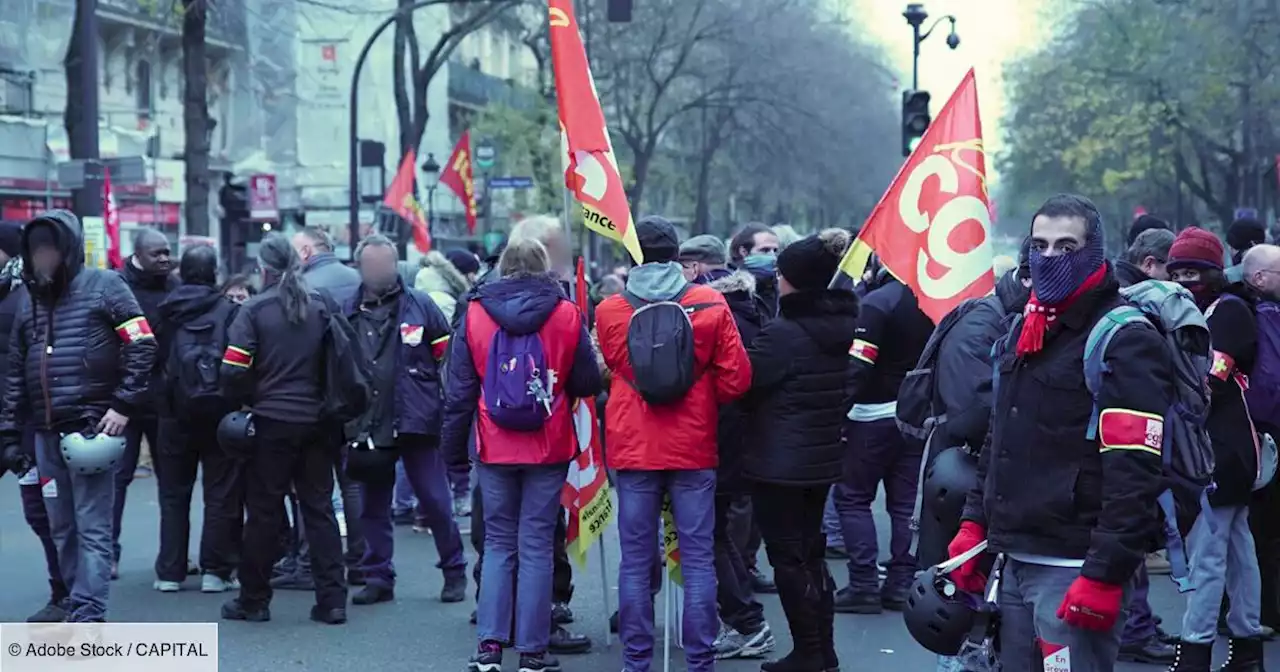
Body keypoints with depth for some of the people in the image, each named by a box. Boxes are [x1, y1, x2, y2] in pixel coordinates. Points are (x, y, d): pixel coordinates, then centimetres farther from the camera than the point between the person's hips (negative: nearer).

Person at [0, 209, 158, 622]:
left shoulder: (103, 287, 0)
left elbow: (142, 345, -5)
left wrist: (124, 406, -11)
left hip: (92, 428, -6)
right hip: (46, 434, 6)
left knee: (92, 526, -7)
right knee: (61, 527, 10)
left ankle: (88, 614, -9)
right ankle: (73, 601, 20)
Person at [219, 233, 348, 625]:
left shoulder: (255, 310, -8)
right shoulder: (320, 308, 3)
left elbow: (233, 371, -12)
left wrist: (241, 402, 6)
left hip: (271, 422, -3)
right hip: (316, 422, 3)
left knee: (264, 512, 5)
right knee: (319, 508, 8)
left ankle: (254, 601, 12)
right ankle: (332, 600, 6)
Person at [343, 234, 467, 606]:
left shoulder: (420, 306, 1)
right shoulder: (348, 312, 6)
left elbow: (448, 359, 2)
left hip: (416, 422, -3)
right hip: (368, 424, 3)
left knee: (435, 501, 1)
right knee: (373, 505, 9)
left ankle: (455, 571, 13)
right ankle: (377, 576, 18)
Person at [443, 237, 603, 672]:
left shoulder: (474, 314, -1)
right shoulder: (566, 315, -4)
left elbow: (459, 389, 1)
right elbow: (588, 384, 1)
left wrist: (454, 447, 8)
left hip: (495, 449, 1)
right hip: (549, 450, -1)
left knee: (498, 545, 12)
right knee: (536, 546, 4)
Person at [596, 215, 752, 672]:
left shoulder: (609, 312, -2)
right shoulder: (711, 306, -5)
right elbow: (736, 379, -4)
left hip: (632, 448, 1)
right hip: (693, 449, -1)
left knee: (636, 560, 7)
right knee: (698, 559, 4)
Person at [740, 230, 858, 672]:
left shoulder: (784, 334, -21)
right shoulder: (843, 326, 3)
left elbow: (741, 383, -14)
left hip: (779, 461, -8)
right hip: (823, 457, 8)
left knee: (787, 556, 1)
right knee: (811, 551, 16)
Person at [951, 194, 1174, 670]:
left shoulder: (1124, 342, -12)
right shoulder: (1021, 333, 16)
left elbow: (1135, 474, -19)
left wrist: (1104, 575, -22)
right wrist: (973, 525, 16)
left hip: (1074, 570, -8)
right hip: (1015, 561, 8)